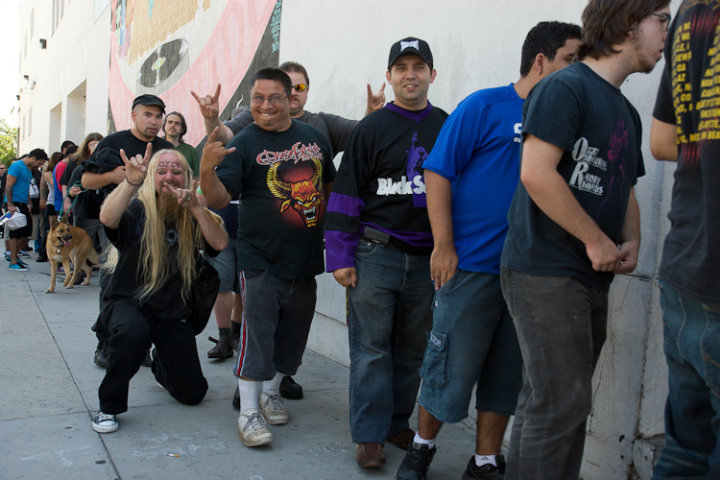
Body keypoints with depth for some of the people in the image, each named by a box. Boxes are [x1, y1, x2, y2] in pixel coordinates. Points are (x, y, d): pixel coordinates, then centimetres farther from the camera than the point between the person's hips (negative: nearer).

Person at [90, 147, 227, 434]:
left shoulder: (193, 218, -1)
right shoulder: (137, 210, -10)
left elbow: (220, 244, -18)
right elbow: (107, 219, -33)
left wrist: (195, 208, -28)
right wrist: (131, 182, -47)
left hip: (173, 311, 3)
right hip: (128, 300, -3)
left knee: (192, 394, 4)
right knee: (133, 332, -42)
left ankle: (162, 366, 42)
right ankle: (109, 406, -15)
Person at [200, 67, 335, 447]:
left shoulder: (313, 137, 8)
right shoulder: (244, 143, -4)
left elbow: (330, 184, 22)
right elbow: (219, 199, -12)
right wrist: (207, 170, -31)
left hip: (305, 259, 5)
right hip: (261, 260, -5)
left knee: (293, 335, 15)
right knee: (256, 336, -4)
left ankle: (271, 392, 34)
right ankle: (248, 411, 9)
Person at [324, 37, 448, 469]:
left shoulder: (448, 128, 9)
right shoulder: (372, 128, 2)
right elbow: (347, 194, 0)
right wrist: (341, 257, -6)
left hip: (426, 258, 3)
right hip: (376, 254, -2)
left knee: (413, 348, 10)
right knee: (371, 348, -1)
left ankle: (399, 423, 26)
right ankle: (370, 435, 9)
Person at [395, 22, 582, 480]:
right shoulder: (484, 106, -4)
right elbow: (438, 172, -6)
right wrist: (444, 246, -10)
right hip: (473, 266, -5)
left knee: (507, 373, 13)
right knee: (451, 368, 5)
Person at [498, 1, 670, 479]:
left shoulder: (626, 111, 18)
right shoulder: (564, 88, -9)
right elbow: (536, 174, -21)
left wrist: (631, 242, 4)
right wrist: (597, 241, -13)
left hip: (591, 278, 9)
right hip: (545, 272, -9)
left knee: (547, 400, 15)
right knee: (562, 403, -6)